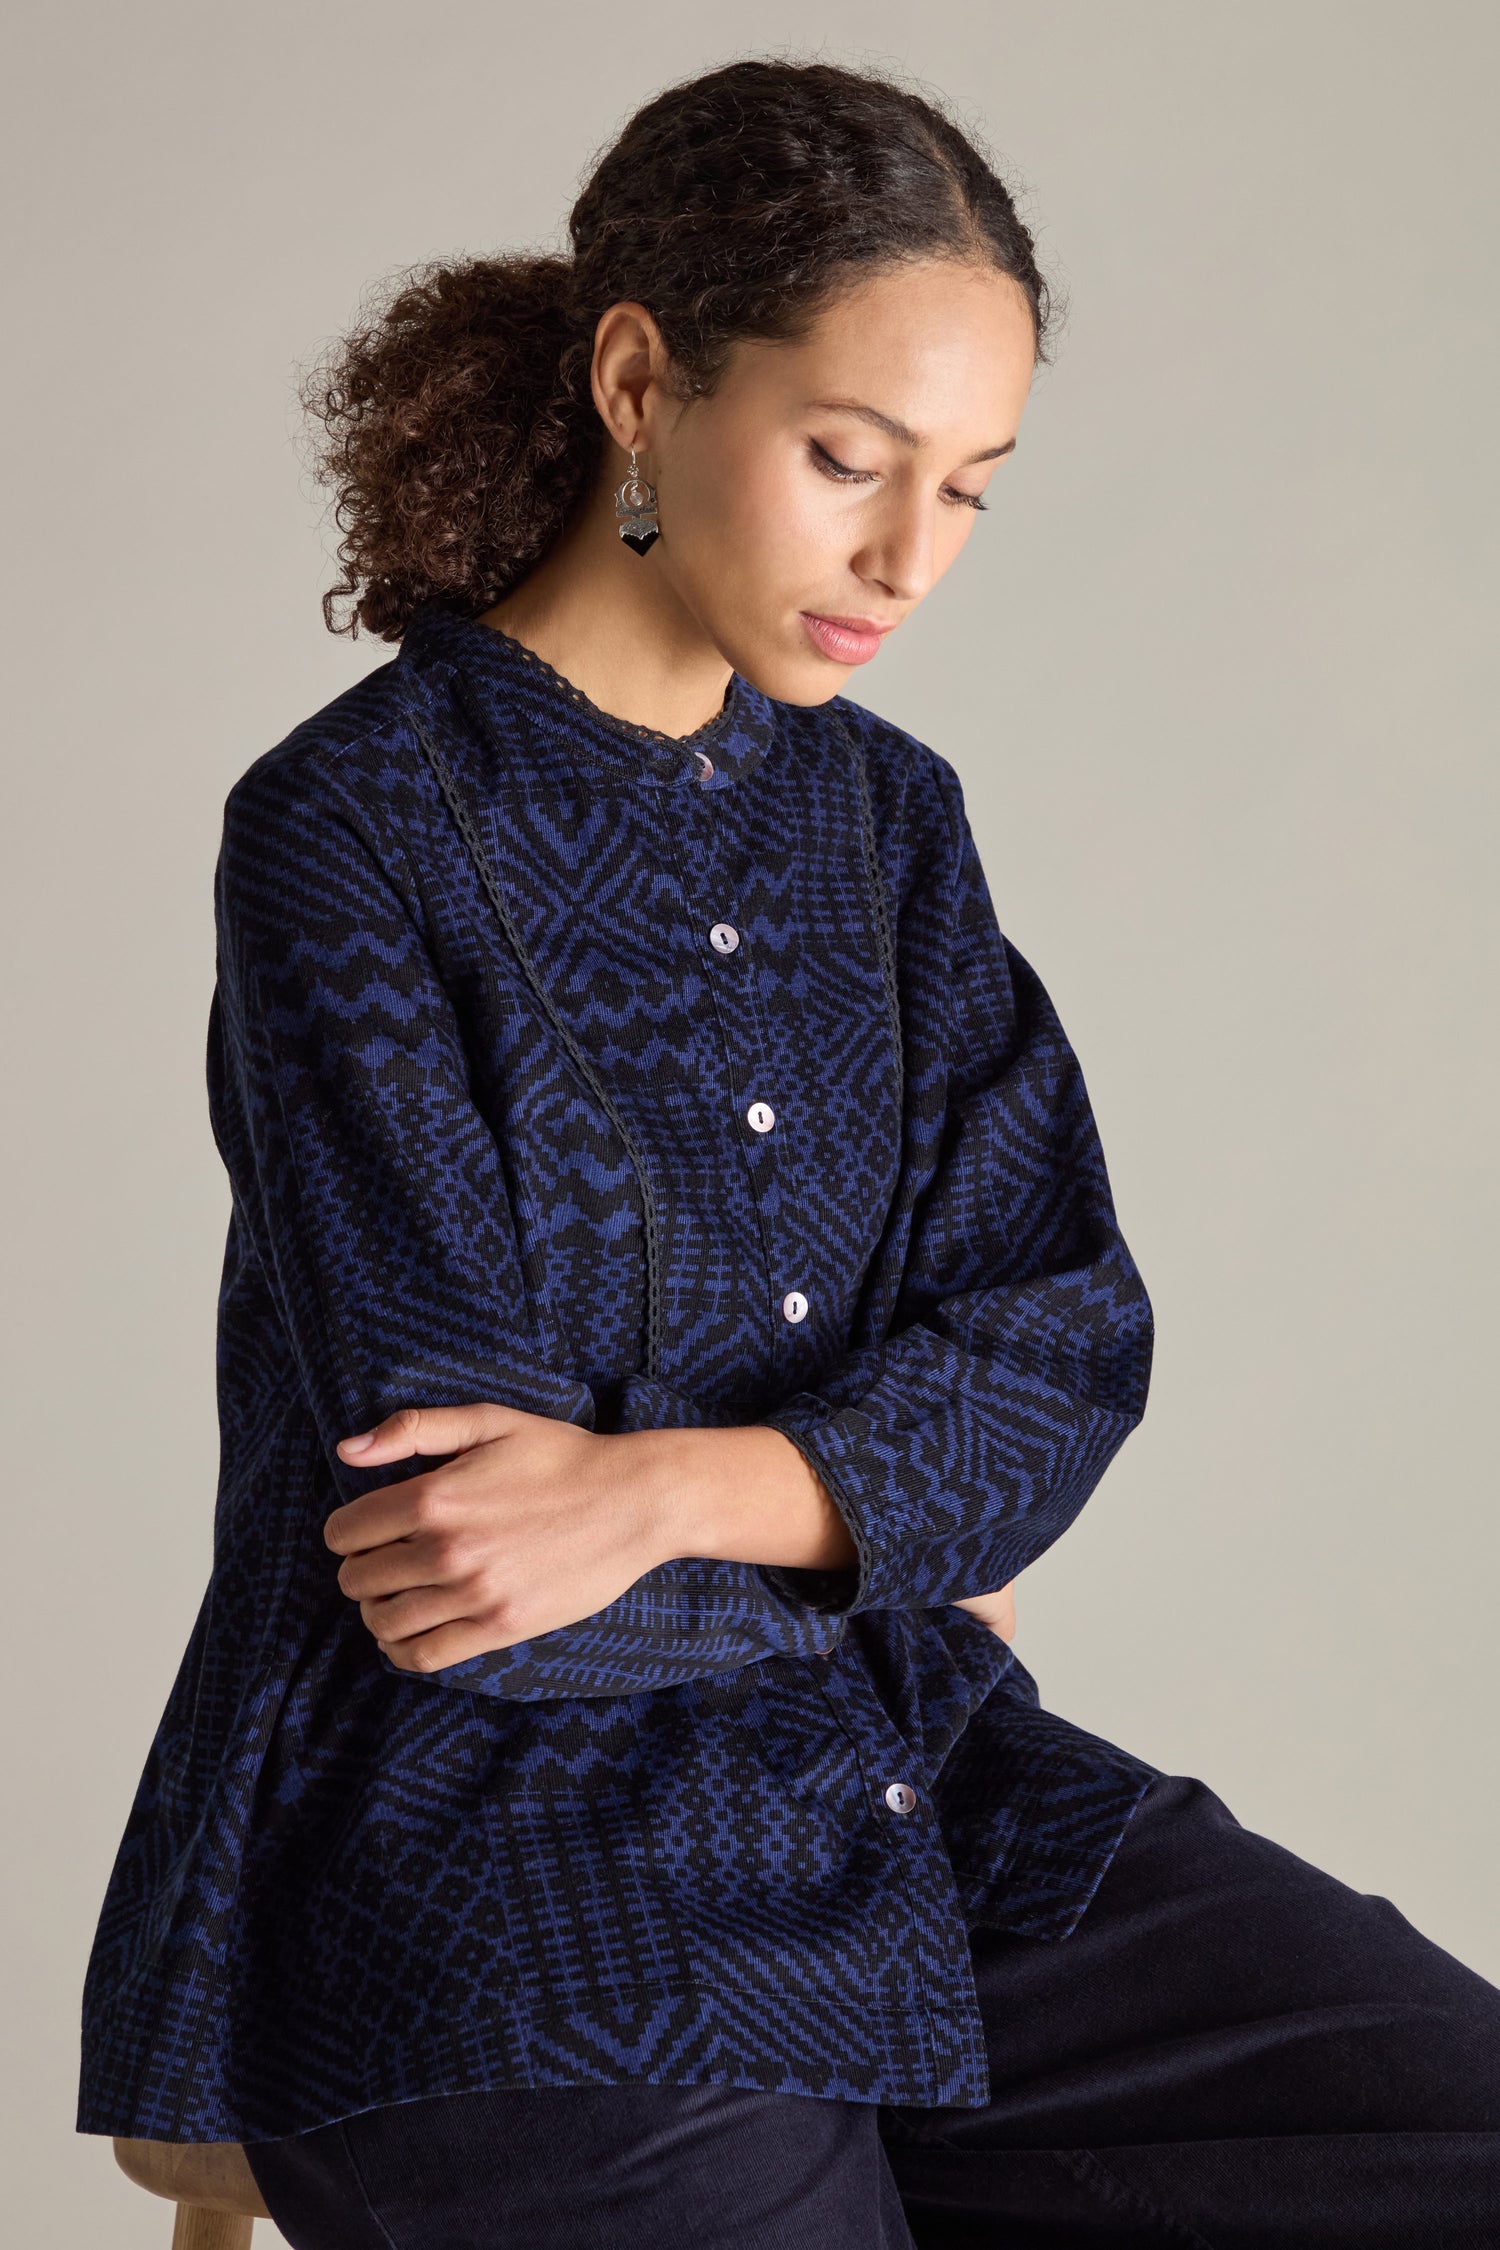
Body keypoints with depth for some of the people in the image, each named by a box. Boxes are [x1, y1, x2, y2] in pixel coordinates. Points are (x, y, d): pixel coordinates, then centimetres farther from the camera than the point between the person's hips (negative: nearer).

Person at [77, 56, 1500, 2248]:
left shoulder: (884, 812, 9)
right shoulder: (352, 833, -10)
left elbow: (1063, 1345, -2)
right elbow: (453, 1570, -15)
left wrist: (660, 1492, -19)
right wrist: (877, 1531, -3)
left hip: (916, 1789, 6)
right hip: (491, 1878, -5)